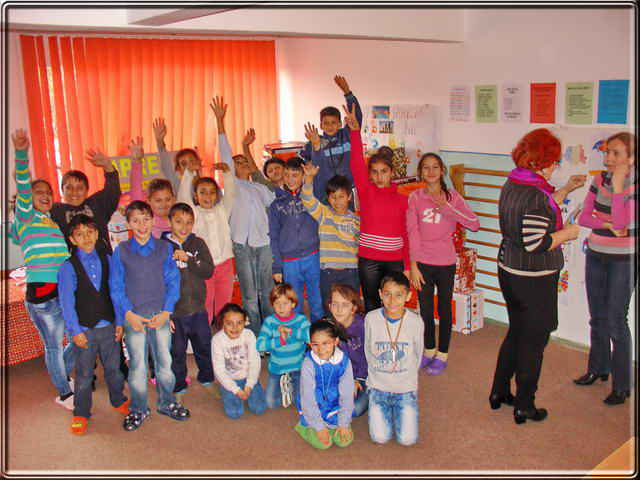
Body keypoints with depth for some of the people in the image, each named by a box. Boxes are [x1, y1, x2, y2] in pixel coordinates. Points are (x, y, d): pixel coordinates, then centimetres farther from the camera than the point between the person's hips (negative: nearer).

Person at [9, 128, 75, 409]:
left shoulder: (57, 220, 19)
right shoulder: (25, 217, 2)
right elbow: (22, 187, -13)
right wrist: (21, 153, -27)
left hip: (68, 291, 6)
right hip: (42, 294, -6)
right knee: (54, 347, 7)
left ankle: (61, 376, 42)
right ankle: (64, 393, 25)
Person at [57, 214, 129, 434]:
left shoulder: (107, 260, 1)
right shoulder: (68, 267, -7)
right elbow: (67, 301, -7)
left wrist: (120, 322, 2)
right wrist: (75, 331, -10)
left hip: (109, 326, 2)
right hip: (85, 330, -2)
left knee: (113, 368, 16)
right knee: (84, 374, 8)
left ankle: (119, 400, 37)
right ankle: (80, 414, 25)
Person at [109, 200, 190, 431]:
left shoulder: (164, 248, 2)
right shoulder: (121, 251, -1)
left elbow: (173, 282, 2)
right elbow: (116, 286, 0)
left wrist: (166, 312, -8)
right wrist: (129, 314, -10)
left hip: (160, 315, 1)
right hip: (134, 316, -1)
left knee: (165, 361, 9)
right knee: (137, 365, 6)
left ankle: (167, 403, 29)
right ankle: (138, 409, 24)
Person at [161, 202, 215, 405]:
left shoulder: (198, 244, 1)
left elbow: (209, 271, -6)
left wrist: (188, 259, -20)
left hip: (198, 308, 2)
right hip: (174, 310, -2)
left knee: (204, 346, 17)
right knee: (177, 351, 10)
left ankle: (207, 379, 39)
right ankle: (179, 388, 28)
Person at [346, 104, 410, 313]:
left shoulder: (402, 199, 4)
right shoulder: (366, 192, -2)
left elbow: (405, 233, 6)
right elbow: (357, 163, -15)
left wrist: (407, 266, 6)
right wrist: (355, 131, -26)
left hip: (395, 260, 2)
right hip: (369, 259, -1)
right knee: (371, 306, 7)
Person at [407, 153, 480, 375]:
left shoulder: (452, 197, -2)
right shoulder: (416, 197, -1)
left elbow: (474, 224, -11)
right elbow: (412, 232, -5)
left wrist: (446, 208, -18)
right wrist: (413, 265, -10)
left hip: (445, 262, -1)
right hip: (422, 262, 1)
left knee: (444, 308, 10)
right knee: (425, 308, 12)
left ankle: (442, 355, 24)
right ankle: (429, 351, 30)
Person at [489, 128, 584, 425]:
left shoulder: (512, 184, 4)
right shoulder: (536, 194, -24)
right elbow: (535, 243, -26)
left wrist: (565, 190, 17)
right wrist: (567, 233, -11)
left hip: (508, 271, 9)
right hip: (535, 279, -9)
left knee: (516, 332, 23)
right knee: (534, 340, 7)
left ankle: (499, 392, 33)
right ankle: (524, 406, 21)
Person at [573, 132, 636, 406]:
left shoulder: (634, 184, -14)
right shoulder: (601, 179, 2)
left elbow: (620, 221, -25)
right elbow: (583, 217, 0)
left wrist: (618, 185, -27)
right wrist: (608, 224, -17)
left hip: (623, 260, -6)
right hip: (596, 256, 6)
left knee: (615, 321, -4)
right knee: (597, 318, 16)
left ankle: (622, 384, 9)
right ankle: (598, 368, 33)